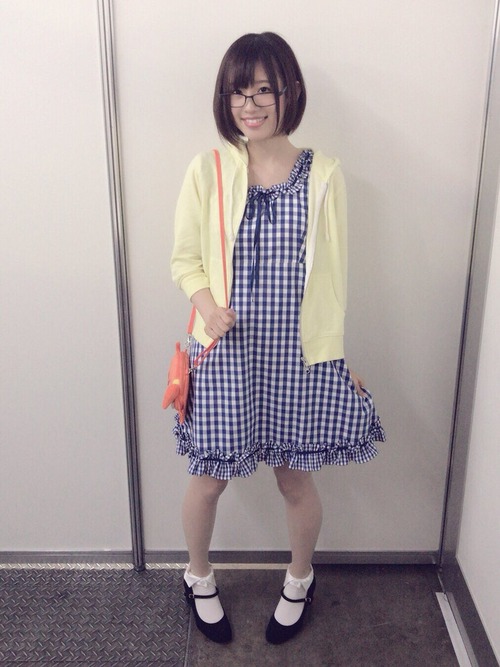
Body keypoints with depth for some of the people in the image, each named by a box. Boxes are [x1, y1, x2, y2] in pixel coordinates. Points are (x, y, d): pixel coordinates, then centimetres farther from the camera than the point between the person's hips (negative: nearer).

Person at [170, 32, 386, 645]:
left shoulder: (323, 175, -3)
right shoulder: (207, 171, -4)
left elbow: (331, 274, 1)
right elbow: (184, 258, 3)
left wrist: (334, 355, 2)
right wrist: (207, 304, -18)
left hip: (297, 353, 0)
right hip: (227, 350, 0)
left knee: (295, 477, 14)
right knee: (210, 475, 12)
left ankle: (299, 580, 44)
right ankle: (199, 577, 43)